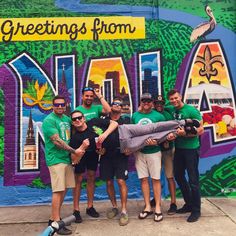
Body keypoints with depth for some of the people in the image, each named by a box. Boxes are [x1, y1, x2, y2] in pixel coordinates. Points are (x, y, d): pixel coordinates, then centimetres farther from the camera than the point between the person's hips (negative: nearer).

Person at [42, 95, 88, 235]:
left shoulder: (67, 119, 13)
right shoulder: (49, 120, -10)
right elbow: (57, 141, -17)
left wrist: (81, 146, 0)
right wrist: (74, 151, -15)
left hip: (67, 158, 8)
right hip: (56, 159, -8)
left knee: (64, 188, 12)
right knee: (58, 190, -5)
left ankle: (54, 217, 26)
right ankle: (56, 222, 5)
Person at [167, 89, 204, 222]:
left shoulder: (191, 110, -14)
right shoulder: (171, 110, 2)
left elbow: (201, 130, -15)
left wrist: (185, 133, -28)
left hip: (191, 148, -6)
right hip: (179, 148, 6)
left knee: (193, 180, 2)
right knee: (179, 176, 14)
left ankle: (196, 210, 19)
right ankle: (189, 204, 33)